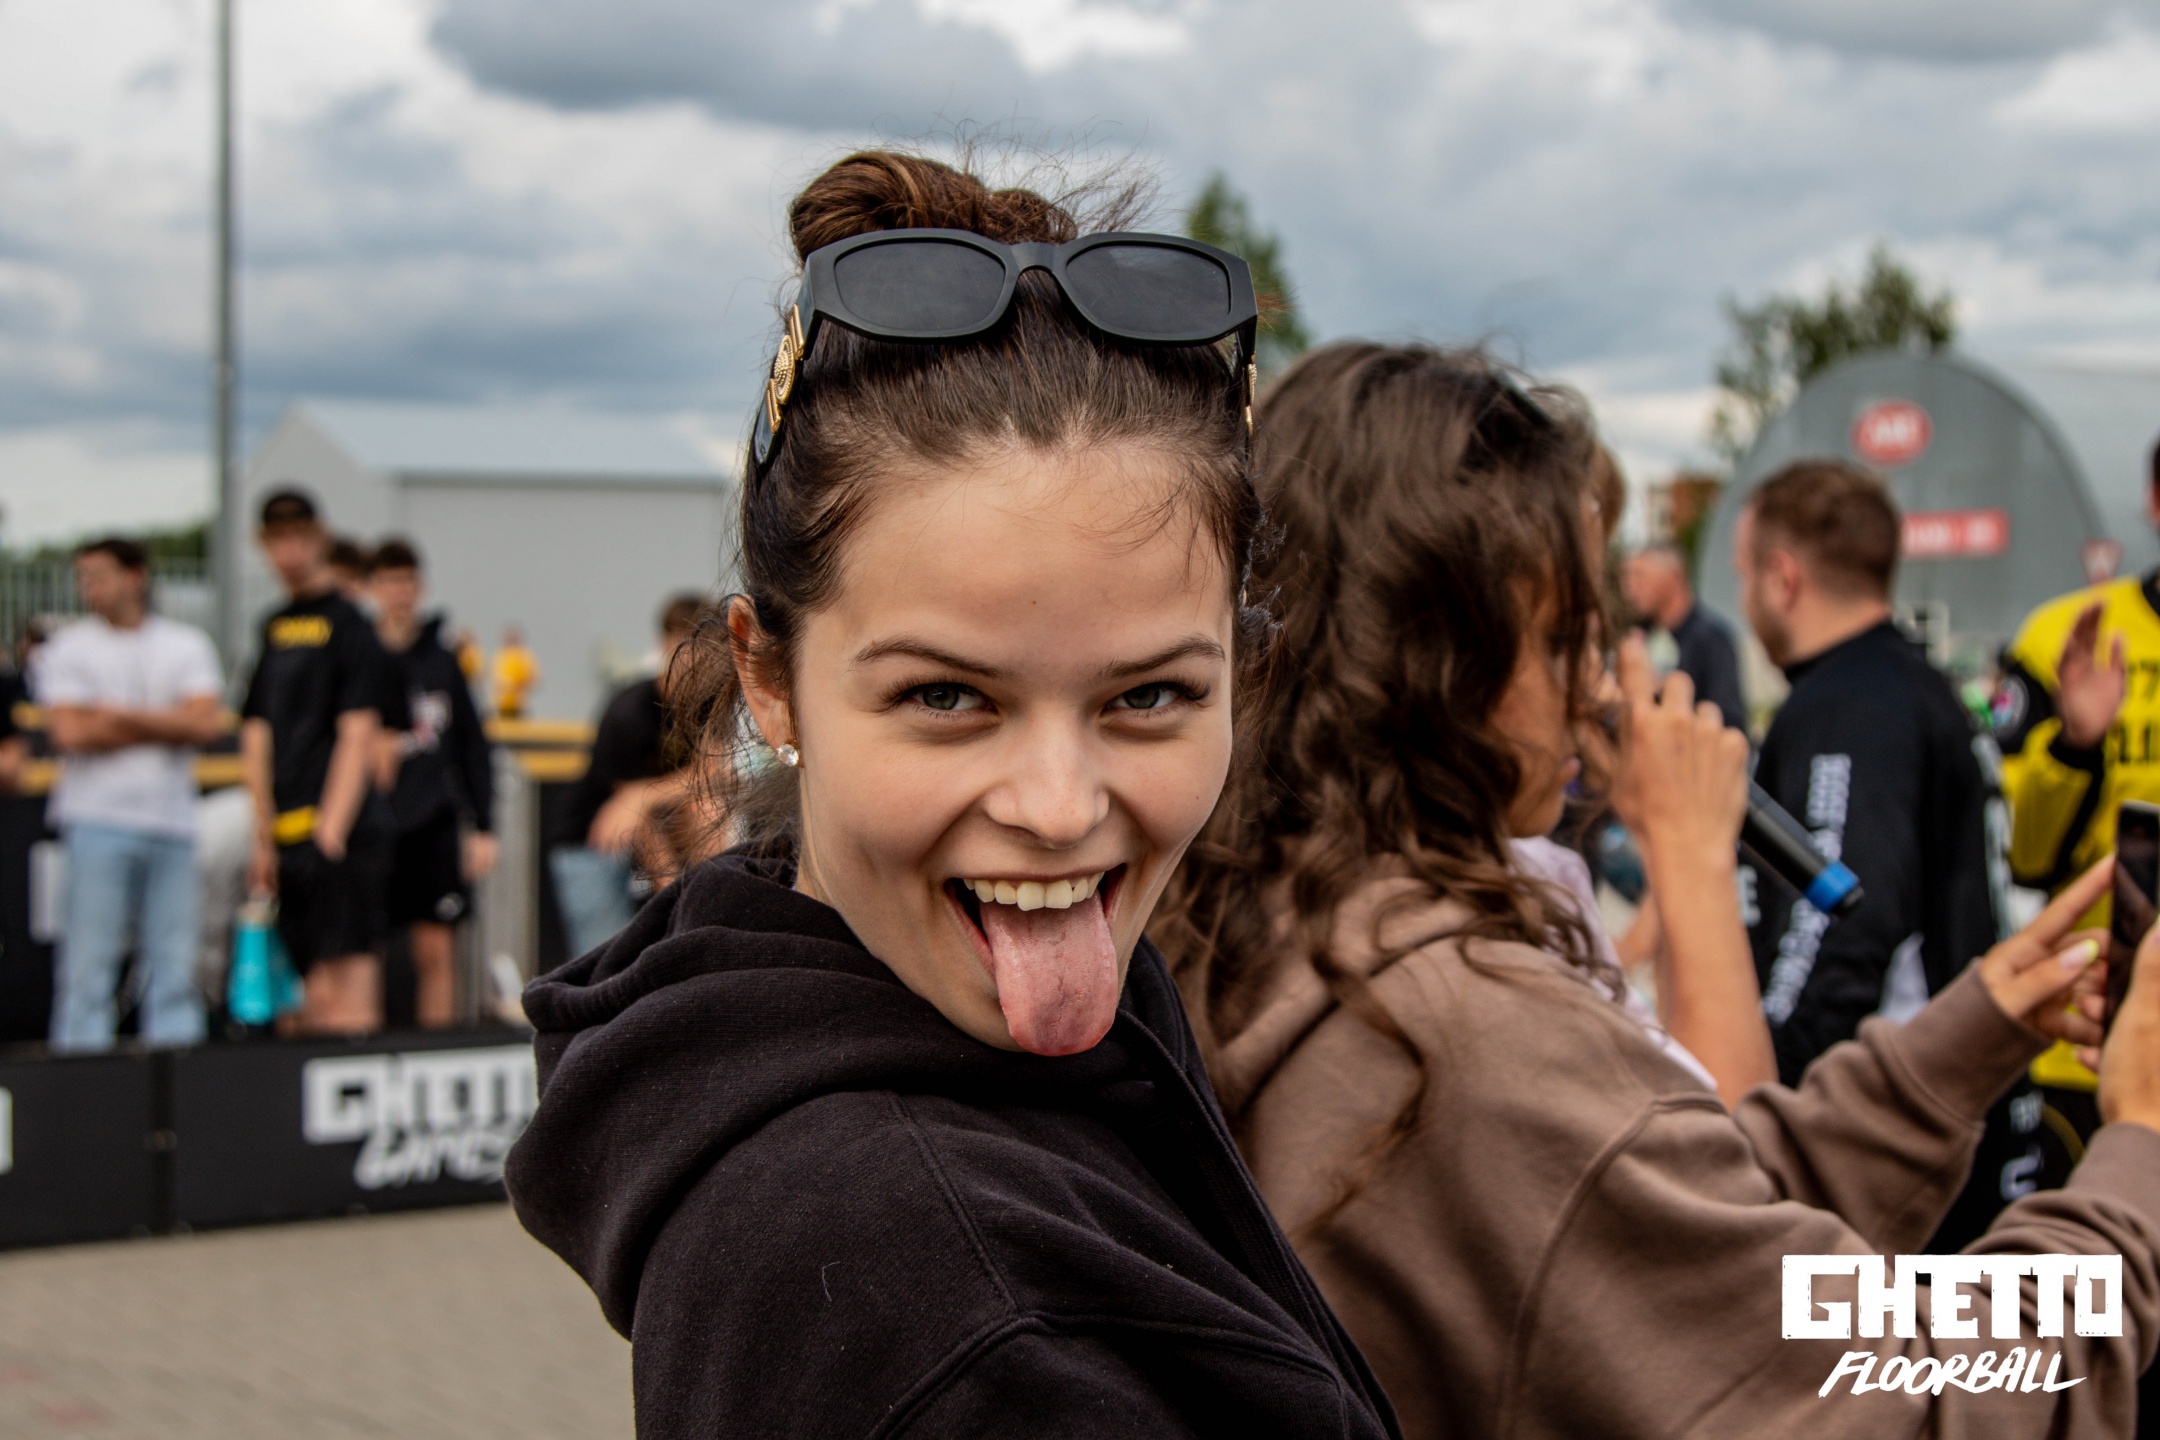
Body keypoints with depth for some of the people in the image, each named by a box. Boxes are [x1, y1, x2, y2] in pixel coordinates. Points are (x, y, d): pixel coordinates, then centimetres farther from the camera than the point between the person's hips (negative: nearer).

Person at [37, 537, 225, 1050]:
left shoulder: (187, 644, 10)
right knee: (88, 964, -5)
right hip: (97, 820, -2)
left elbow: (204, 723, -3)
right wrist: (167, 726, -3)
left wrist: (121, 716, -9)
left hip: (172, 820, 2)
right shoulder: (68, 647, 5)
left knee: (174, 964, 3)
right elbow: (70, 733, -8)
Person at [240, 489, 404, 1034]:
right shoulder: (274, 627, 18)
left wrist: (333, 826, -18)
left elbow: (358, 734, -11)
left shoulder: (346, 622, -3)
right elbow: (259, 736, 19)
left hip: (342, 829, -7)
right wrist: (264, 837, 15)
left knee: (347, 980, -10)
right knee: (315, 992, 9)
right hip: (289, 833, 7)